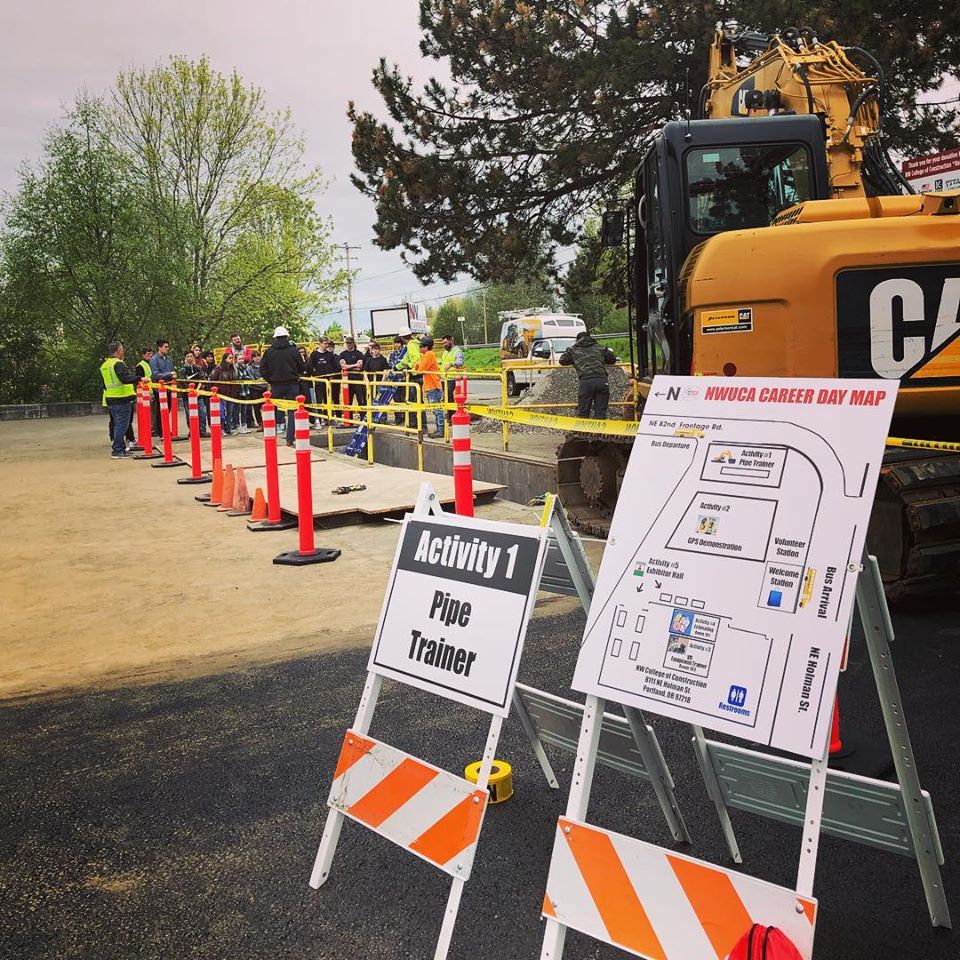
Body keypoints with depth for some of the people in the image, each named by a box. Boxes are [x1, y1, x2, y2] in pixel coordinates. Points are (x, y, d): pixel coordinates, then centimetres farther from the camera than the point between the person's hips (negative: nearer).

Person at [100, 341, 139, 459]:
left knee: (117, 425, 16)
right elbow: (125, 378, -28)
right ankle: (116, 451, -6)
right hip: (122, 399, -9)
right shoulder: (118, 363, -13)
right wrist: (139, 378, -34)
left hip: (110, 399, 9)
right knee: (122, 426, -5)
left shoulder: (103, 366, 15)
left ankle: (122, 449, 20)